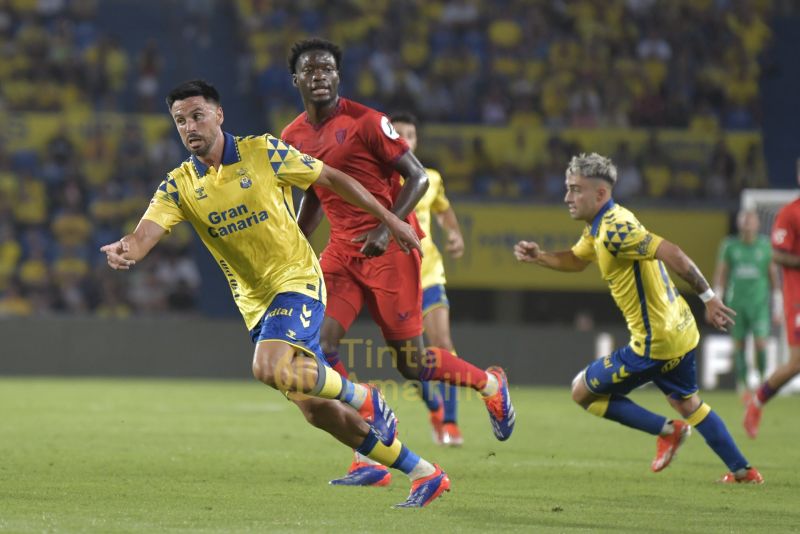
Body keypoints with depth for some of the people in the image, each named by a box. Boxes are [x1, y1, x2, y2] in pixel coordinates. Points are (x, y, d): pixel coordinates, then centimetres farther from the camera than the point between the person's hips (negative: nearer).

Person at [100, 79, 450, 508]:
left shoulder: (264, 152, -9)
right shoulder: (179, 185, -1)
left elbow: (330, 178, 1)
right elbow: (144, 236, -14)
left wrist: (389, 220, 4)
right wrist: (124, 251, -39)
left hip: (296, 279, -5)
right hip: (254, 301, 5)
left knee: (270, 367, -31)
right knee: (317, 411, 3)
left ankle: (362, 399, -4)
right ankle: (424, 475, 15)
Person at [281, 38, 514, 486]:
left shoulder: (365, 122, -12)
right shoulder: (294, 138, 8)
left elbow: (418, 177, -11)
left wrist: (387, 229, -23)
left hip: (388, 248, -6)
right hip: (342, 250, 6)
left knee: (412, 364, -4)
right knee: (317, 343, -13)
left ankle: (491, 385, 28)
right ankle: (370, 460, -7)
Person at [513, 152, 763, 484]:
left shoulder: (615, 230, -24)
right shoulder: (599, 226, 7)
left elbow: (672, 254, -30)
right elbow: (576, 260, 24)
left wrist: (708, 297, -29)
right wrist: (538, 257, 6)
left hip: (654, 344, -10)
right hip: (680, 332, 10)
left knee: (583, 392, 3)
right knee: (687, 403, 28)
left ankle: (666, 431, 6)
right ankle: (742, 471, 33)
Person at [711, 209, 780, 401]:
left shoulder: (765, 246, 1)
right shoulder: (730, 246, 2)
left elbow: (773, 276, 8)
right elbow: (720, 275, 7)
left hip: (759, 303, -1)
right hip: (736, 303, 1)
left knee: (761, 343, -11)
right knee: (738, 345, 3)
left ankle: (763, 379, 11)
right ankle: (742, 384, 16)